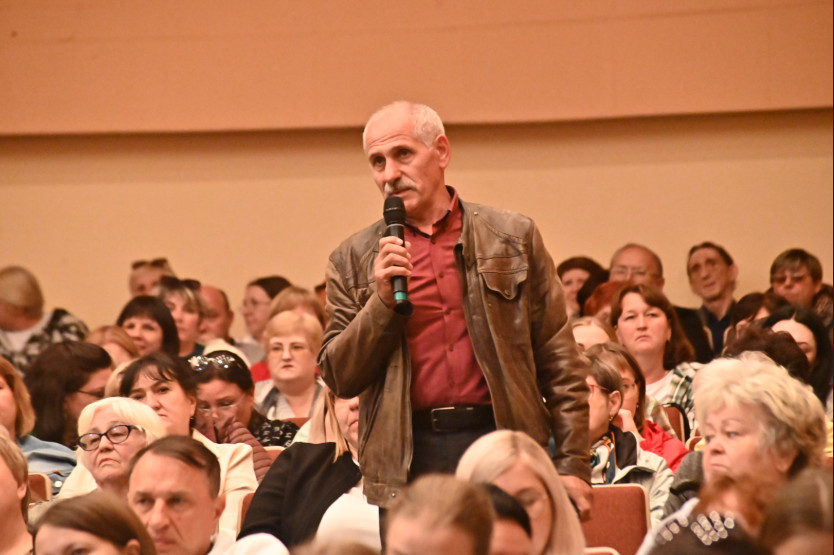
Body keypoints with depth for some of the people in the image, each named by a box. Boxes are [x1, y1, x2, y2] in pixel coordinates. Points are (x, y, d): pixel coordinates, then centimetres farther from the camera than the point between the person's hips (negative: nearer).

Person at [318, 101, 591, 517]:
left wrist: (571, 465, 1)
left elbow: (558, 363, 8)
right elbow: (339, 378, 5)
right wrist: (383, 300, -9)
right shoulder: (352, 261, 10)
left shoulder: (512, 237, 9)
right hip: (408, 461, 1)